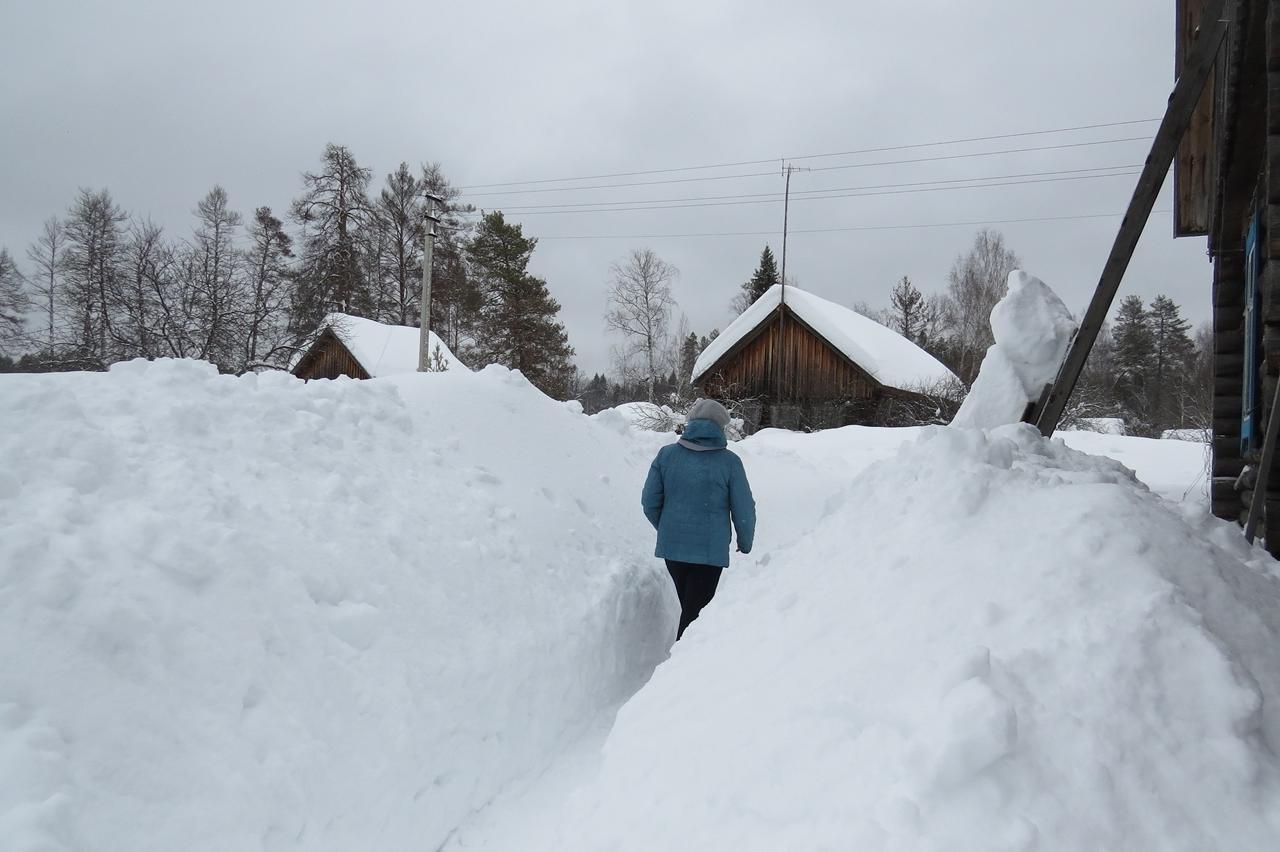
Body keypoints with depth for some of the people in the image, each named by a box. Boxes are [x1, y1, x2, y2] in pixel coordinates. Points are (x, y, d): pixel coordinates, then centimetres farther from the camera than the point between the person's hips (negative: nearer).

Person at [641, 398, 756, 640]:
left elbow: (650, 502, 2)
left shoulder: (667, 454, 0)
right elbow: (744, 510, -4)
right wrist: (745, 545, 13)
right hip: (711, 550, -3)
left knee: (684, 605, 21)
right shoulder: (729, 461, -7)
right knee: (695, 611, 2)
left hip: (671, 545, 4)